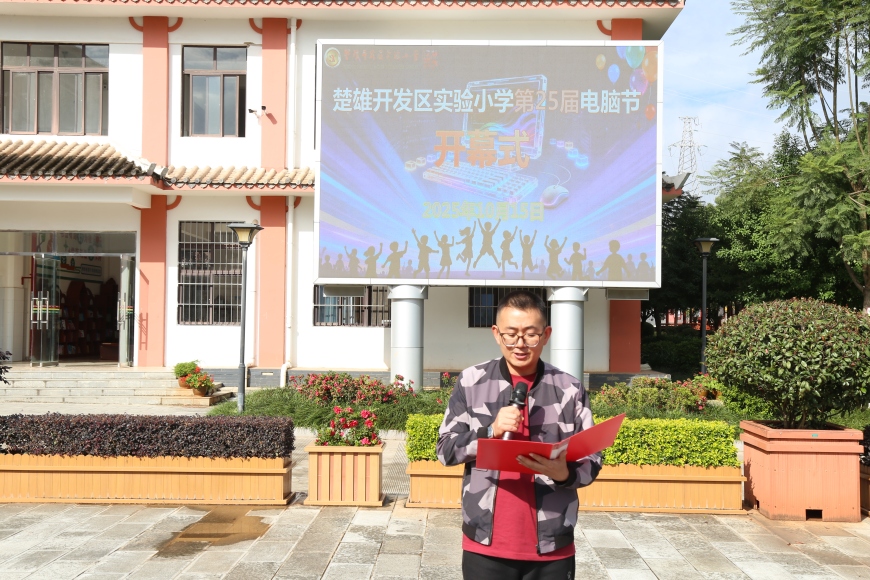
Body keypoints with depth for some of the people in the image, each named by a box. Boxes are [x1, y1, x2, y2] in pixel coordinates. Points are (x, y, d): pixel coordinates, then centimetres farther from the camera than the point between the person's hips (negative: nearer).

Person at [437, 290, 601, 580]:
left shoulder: (570, 389, 0)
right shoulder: (471, 382, 0)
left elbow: (591, 461, 2)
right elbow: (446, 450, 0)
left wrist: (565, 474, -19)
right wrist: (491, 431, -16)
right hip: (485, 545, 0)